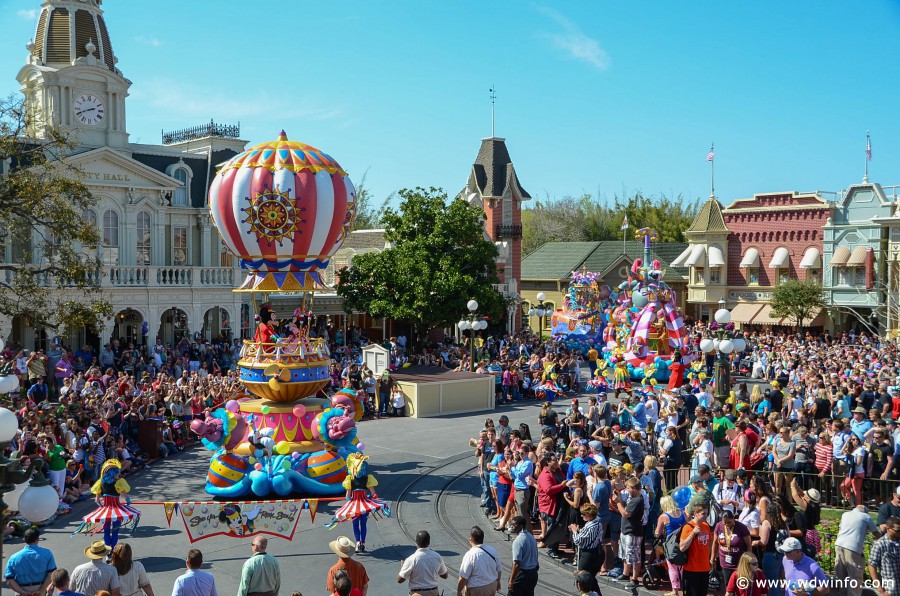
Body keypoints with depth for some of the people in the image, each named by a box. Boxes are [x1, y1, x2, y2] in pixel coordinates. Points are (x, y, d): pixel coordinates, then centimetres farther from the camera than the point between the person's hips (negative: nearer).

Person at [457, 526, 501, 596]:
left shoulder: (470, 555, -23)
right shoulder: (492, 551, -4)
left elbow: (463, 578, -21)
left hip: (476, 590, -6)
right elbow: (499, 570, 8)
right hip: (492, 586, 6)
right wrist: (497, 582, 26)